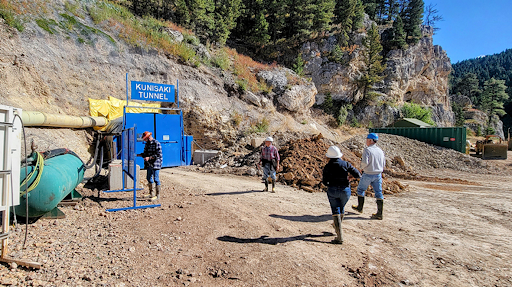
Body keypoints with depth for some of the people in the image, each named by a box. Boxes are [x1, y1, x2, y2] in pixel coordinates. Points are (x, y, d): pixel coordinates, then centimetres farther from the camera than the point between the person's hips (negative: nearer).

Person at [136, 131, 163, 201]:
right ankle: (151, 193, 29)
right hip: (149, 164, 9)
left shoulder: (156, 143, -13)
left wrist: (149, 158, -22)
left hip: (155, 164, -9)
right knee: (149, 178, 15)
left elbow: (158, 155, -18)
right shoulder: (147, 144, 14)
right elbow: (145, 154, 21)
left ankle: (157, 195, 2)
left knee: (156, 179, -6)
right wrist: (138, 155, 7)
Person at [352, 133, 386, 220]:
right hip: (378, 174, 6)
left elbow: (365, 162, -23)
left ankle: (360, 208, 27)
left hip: (368, 174, -5)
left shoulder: (367, 150, -13)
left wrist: (362, 167, -4)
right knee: (379, 193, 7)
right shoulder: (380, 150, 8)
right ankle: (379, 214, 7)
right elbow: (383, 164, 12)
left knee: (360, 190, 15)